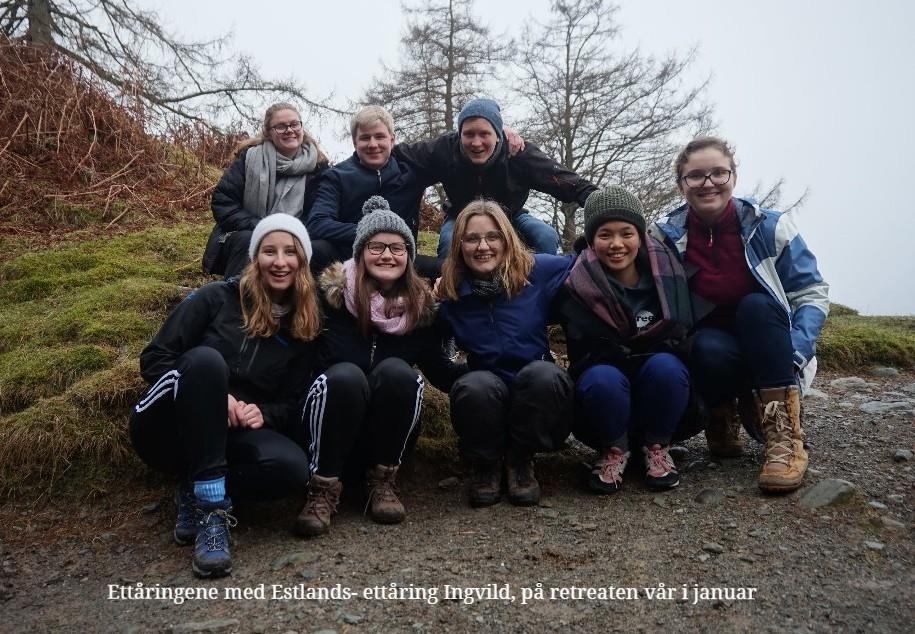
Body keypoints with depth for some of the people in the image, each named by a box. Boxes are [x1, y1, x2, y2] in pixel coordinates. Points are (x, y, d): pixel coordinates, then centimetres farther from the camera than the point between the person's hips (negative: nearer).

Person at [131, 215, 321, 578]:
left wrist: (264, 413, -17)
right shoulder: (217, 297, -3)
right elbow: (153, 359, -7)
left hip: (227, 435, 2)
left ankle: (195, 493, -5)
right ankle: (211, 508, -31)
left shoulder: (304, 329, 6)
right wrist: (214, 395, -21)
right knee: (205, 359, -33)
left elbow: (293, 405, 5)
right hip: (168, 429, -2)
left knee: (292, 468, -29)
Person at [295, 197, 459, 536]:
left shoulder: (421, 301, -1)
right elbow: (337, 361, -13)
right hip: (333, 424, -2)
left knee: (397, 371, -27)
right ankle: (324, 487, -22)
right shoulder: (334, 291, -10)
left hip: (391, 428, 2)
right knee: (345, 376, -32)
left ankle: (383, 480, -15)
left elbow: (439, 372, -2)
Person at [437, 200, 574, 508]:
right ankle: (485, 465, -5)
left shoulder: (537, 271, -6)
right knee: (474, 386, -34)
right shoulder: (449, 292, -2)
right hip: (485, 400, 0)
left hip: (538, 393, 0)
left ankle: (521, 460, -8)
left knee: (544, 374, -34)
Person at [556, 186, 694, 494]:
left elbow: (681, 336, -1)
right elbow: (586, 356, -17)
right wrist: (648, 344, -18)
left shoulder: (667, 271, -4)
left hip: (660, 394, 2)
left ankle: (657, 448, -4)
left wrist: (624, 347, -13)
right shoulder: (577, 288, -14)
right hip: (606, 395, -2)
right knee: (603, 378, -34)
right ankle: (613, 451, -5)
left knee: (665, 366, -29)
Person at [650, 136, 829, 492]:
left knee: (756, 304, -30)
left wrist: (793, 351, -22)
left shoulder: (770, 227, -9)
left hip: (767, 353, 1)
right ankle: (722, 419, -2)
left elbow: (812, 294, -7)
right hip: (714, 355, 0)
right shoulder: (665, 237, -8)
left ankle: (785, 433, -27)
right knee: (707, 346, -34)